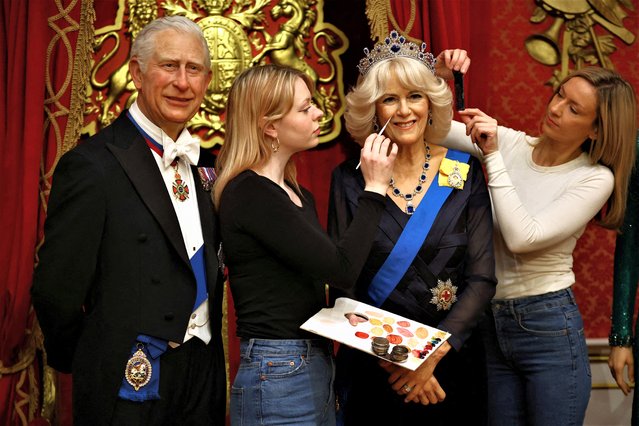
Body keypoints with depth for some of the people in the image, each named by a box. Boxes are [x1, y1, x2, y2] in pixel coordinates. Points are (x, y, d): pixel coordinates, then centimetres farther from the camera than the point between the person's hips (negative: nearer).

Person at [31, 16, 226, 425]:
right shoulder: (91, 165, -15)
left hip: (205, 373, 6)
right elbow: (57, 290, -14)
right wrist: (87, 364, -2)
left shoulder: (202, 162, 7)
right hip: (132, 382, -6)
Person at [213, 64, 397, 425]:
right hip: (278, 380, -8)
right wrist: (375, 189, -12)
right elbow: (341, 269, -20)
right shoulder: (250, 194, -15)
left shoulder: (298, 195, 12)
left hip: (317, 367, 9)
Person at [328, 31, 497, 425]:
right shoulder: (350, 179, -4)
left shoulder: (465, 172, -3)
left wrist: (432, 355, -17)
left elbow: (482, 279, -6)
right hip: (372, 369, 0)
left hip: (452, 360, 1)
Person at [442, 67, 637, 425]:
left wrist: (493, 156, -23)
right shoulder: (509, 143, 0)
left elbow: (522, 237, -23)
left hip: (549, 328, -4)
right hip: (488, 324, 4)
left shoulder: (595, 178, -10)